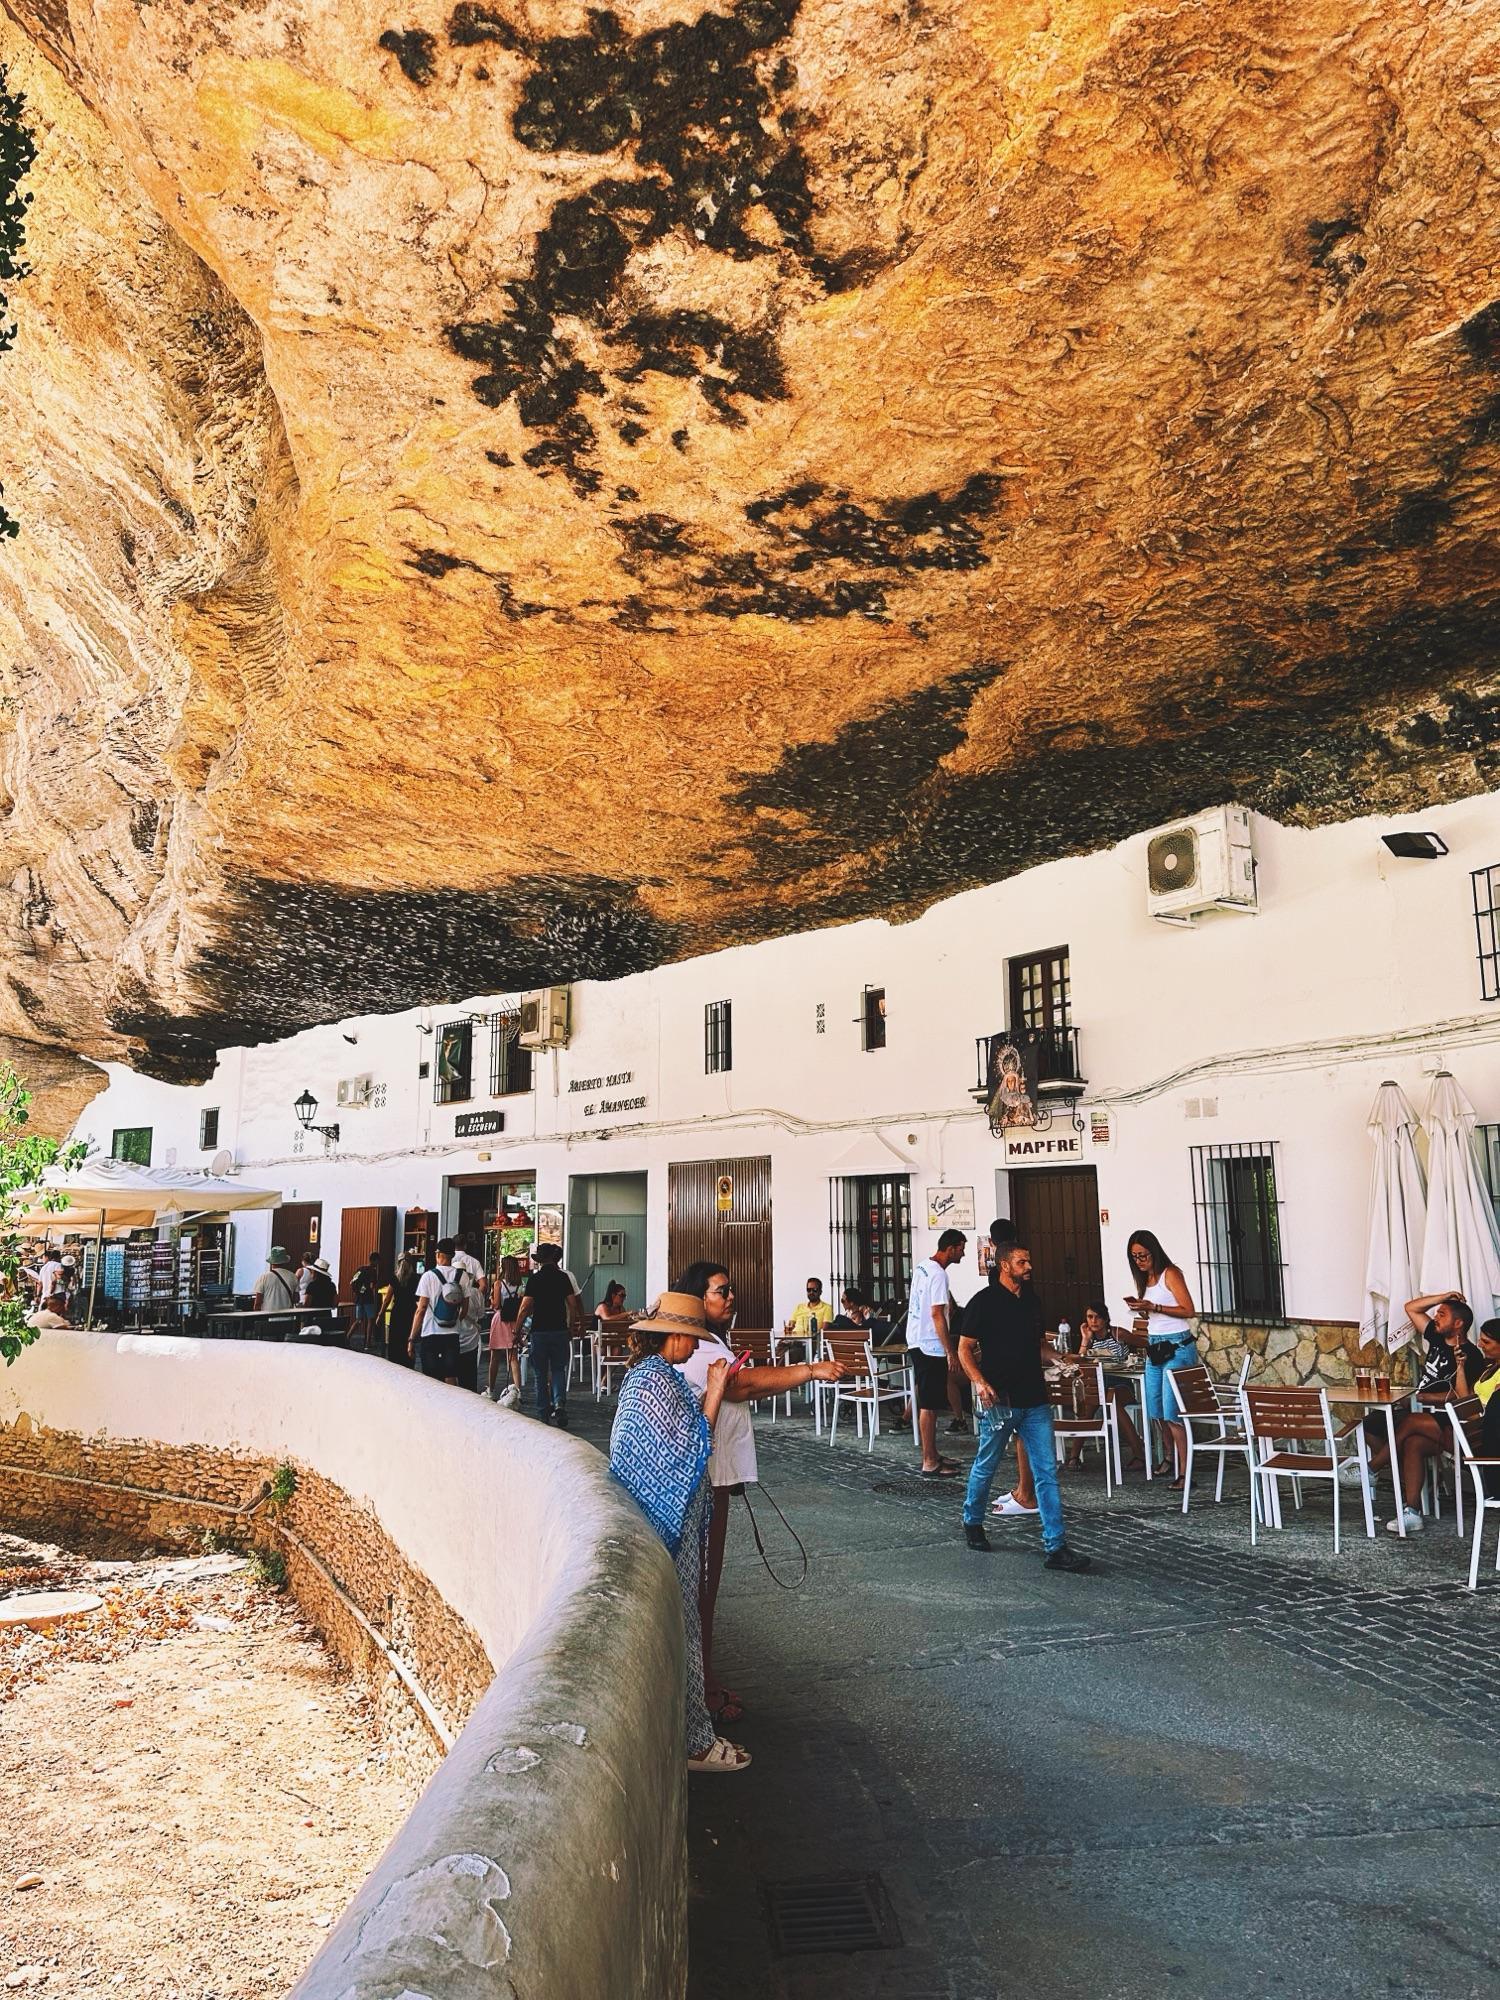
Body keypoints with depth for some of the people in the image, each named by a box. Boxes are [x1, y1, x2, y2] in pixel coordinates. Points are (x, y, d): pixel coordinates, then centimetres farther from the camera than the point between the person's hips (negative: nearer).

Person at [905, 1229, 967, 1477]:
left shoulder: (922, 1266, 11)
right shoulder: (938, 1274, -19)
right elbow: (937, 1315, -23)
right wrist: (951, 1352, -19)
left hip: (917, 1341, 10)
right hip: (930, 1346, -10)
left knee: (927, 1400, 16)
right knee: (929, 1405, -5)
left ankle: (932, 1454, 25)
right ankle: (930, 1463, 0)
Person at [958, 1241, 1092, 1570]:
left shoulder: (1030, 1302, 12)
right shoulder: (984, 1301, -8)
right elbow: (964, 1349, -6)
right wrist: (979, 1382, -21)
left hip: (1035, 1400, 5)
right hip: (999, 1401, -5)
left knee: (1047, 1472, 0)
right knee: (986, 1467, 11)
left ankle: (1054, 1546, 1)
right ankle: (972, 1522, 34)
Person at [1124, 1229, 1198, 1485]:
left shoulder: (1170, 1274, -9)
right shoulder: (1145, 1279, 13)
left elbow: (1189, 1310, -17)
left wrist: (1152, 1307, -20)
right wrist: (1139, 1308, 2)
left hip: (1177, 1346, -8)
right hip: (1154, 1347, 8)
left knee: (1172, 1412, -11)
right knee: (1156, 1411, 11)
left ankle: (1184, 1471, -7)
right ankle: (1171, 1456, 29)